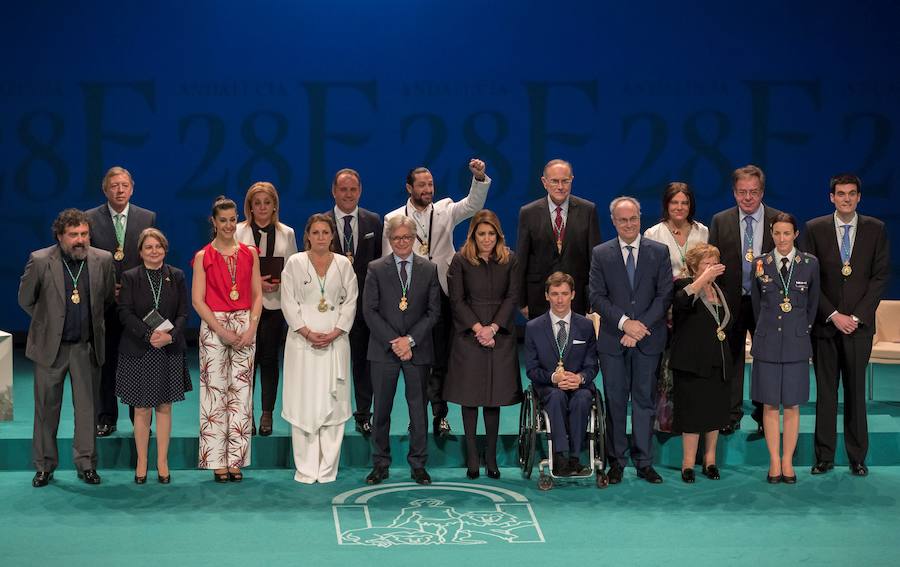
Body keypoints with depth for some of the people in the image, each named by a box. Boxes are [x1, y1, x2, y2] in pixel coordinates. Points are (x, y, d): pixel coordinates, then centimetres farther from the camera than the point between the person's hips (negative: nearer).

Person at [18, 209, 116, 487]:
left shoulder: (103, 260, -4)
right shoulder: (40, 261, -10)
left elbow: (108, 298, 11)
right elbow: (26, 300, 3)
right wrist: (49, 322, 8)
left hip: (87, 346, 1)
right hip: (50, 346, -1)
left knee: (87, 407, 7)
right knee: (47, 407, 9)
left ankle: (86, 464, 19)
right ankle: (44, 466, 21)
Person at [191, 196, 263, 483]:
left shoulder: (249, 254, 9)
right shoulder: (203, 257, 1)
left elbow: (257, 295, 8)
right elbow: (198, 300, -3)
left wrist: (251, 328, -6)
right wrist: (222, 331, -11)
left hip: (245, 325, 2)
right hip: (214, 326, -2)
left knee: (241, 391, 2)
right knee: (215, 391, -3)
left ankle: (236, 459, 7)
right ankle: (217, 462, 2)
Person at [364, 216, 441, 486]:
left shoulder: (429, 269, 5)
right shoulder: (376, 269, 3)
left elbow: (434, 311, 2)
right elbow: (369, 310, -2)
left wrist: (411, 339, -9)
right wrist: (393, 342, -11)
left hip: (418, 349, 1)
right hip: (383, 350, -1)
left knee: (418, 408, 5)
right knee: (381, 409, 3)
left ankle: (418, 464, 15)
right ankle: (380, 464, 14)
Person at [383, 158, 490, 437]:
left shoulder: (445, 210, 8)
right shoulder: (393, 219, 5)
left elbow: (472, 205, -9)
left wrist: (479, 178, -25)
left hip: (441, 294, 1)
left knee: (441, 360, 3)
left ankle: (440, 414, 11)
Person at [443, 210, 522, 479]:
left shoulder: (509, 260, 6)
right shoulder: (461, 261, 1)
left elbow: (513, 296, 1)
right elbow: (456, 300, -2)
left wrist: (493, 327, -10)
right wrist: (478, 328, -11)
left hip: (500, 336, 1)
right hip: (468, 336, -1)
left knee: (494, 397, 3)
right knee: (469, 396, 1)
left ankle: (491, 457, 9)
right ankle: (472, 457, 7)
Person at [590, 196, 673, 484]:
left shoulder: (659, 252, 4)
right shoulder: (601, 253, 4)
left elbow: (665, 295, -1)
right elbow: (597, 296, -2)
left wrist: (641, 326, -11)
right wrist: (624, 322, -14)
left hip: (648, 339, 0)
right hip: (613, 339, 0)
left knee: (645, 400, 5)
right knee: (615, 401, 4)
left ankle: (644, 462, 11)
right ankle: (616, 461, 12)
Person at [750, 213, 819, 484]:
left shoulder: (810, 263, 0)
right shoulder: (760, 264, 1)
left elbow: (813, 302, 10)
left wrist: (802, 329, 13)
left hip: (796, 343, 0)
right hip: (767, 343, 0)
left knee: (792, 405, 4)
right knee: (770, 405, 3)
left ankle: (788, 462, 14)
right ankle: (774, 462, 13)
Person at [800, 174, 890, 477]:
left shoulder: (876, 229, 4)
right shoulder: (814, 229, 2)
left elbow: (881, 276, 1)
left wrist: (857, 317, -8)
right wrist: (833, 315, -8)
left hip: (859, 324, 0)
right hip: (825, 324, 0)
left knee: (856, 391, 4)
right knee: (825, 391, 3)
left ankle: (857, 457, 12)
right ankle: (824, 457, 10)